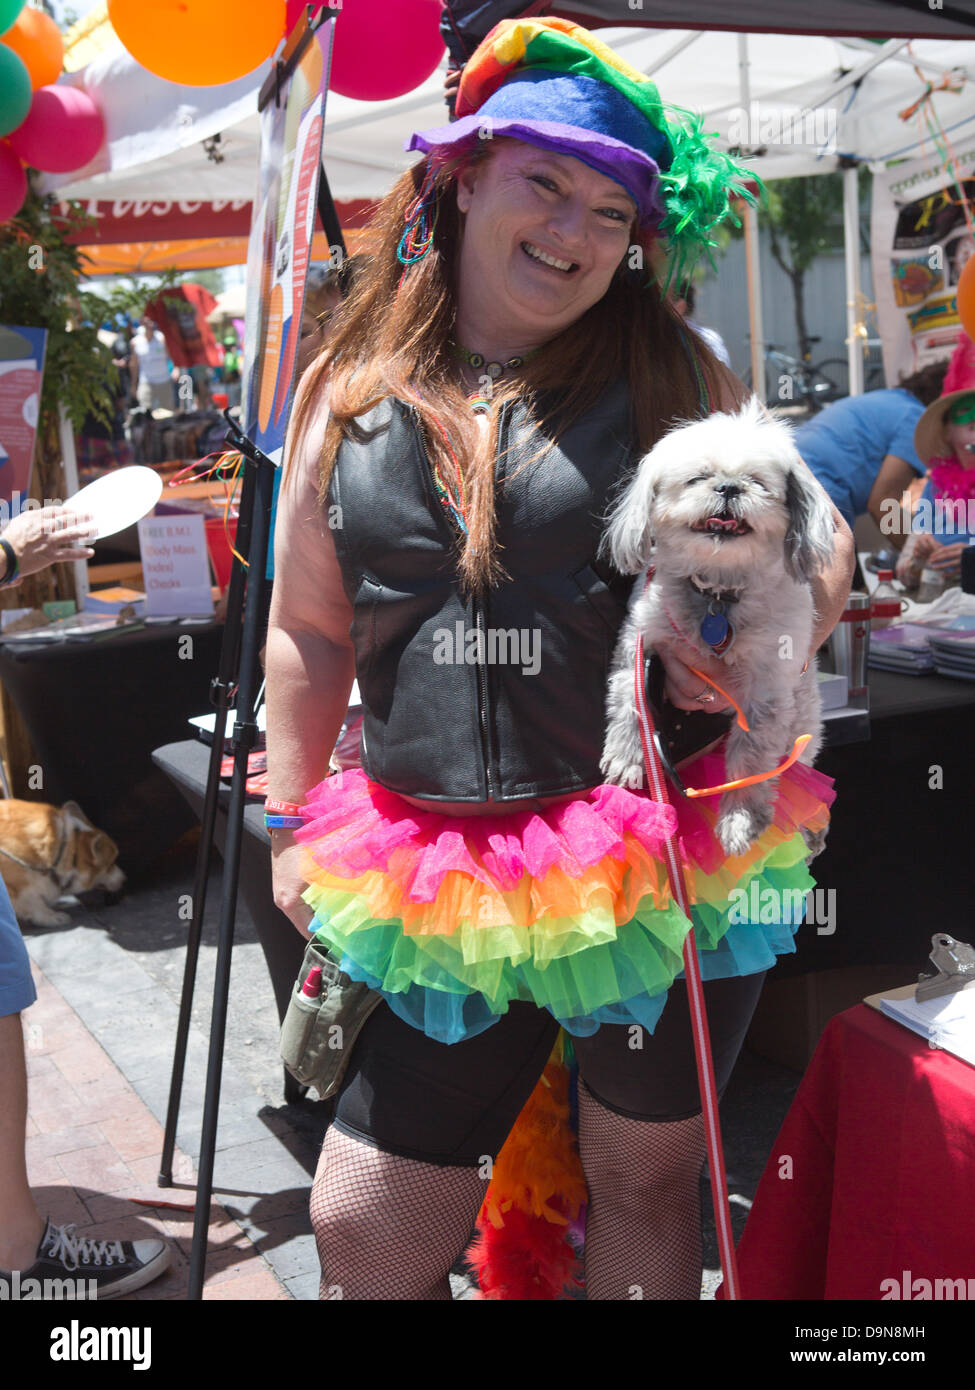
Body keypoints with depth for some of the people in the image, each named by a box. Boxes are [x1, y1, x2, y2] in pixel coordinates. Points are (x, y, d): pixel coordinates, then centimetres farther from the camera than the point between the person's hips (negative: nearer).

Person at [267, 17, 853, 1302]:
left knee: (645, 1182, 16)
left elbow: (815, 547, 8)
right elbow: (309, 631, 12)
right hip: (451, 879, 2)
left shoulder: (672, 371, 1)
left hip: (661, 853, -1)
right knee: (361, 1223, 7)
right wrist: (292, 824, 12)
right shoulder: (350, 389, 5)